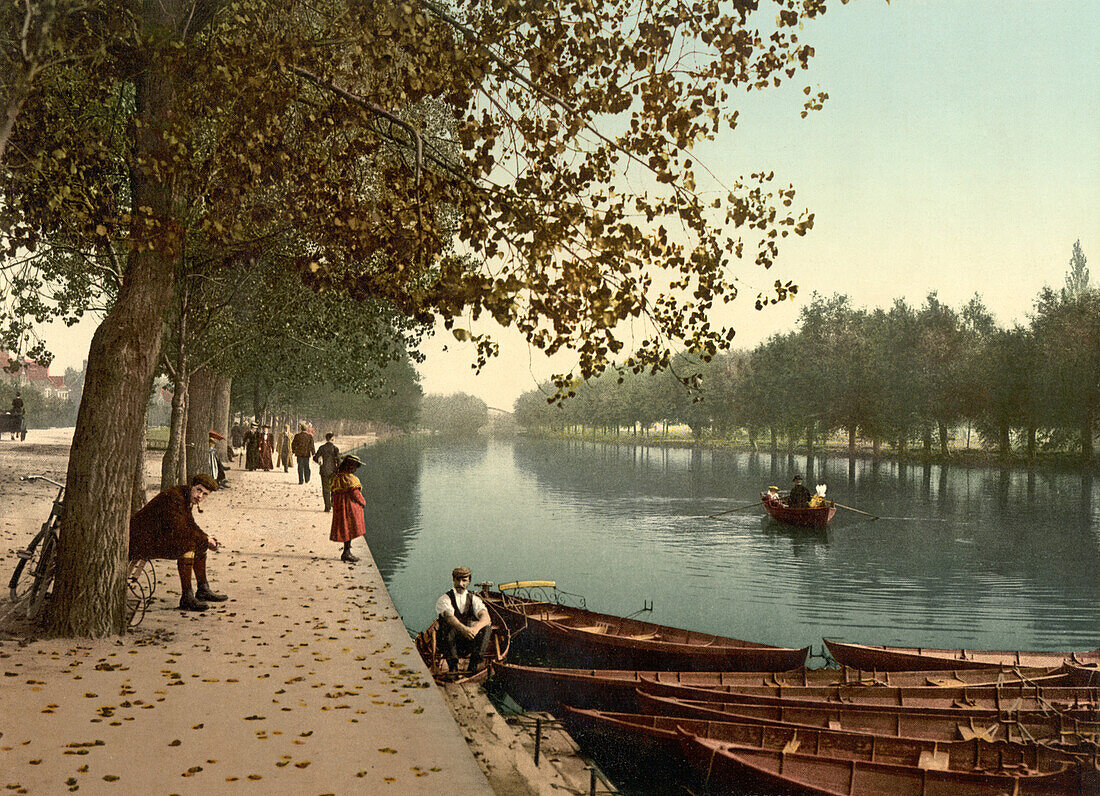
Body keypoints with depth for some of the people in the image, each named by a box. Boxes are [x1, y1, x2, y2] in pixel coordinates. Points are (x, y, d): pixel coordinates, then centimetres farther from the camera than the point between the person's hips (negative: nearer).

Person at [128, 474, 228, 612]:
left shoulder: (187, 500, 8)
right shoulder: (173, 497, -22)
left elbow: (191, 526, 17)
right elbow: (178, 530, -28)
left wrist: (207, 539, -1)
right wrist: (205, 539, -17)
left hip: (159, 537, 11)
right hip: (142, 542, -11)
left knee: (200, 544, 11)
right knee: (188, 545, -28)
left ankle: (203, 590, 18)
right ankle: (186, 598, -28)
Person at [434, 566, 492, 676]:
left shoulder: (474, 599, 8)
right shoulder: (444, 600, -2)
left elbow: (485, 617, -13)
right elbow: (449, 616, -24)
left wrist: (476, 627, -37)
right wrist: (463, 629, -45)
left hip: (469, 643, 3)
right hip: (448, 643, -2)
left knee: (487, 626, -22)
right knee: (449, 625, -32)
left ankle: (473, 665, -28)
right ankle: (453, 666, -31)